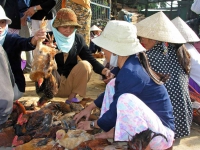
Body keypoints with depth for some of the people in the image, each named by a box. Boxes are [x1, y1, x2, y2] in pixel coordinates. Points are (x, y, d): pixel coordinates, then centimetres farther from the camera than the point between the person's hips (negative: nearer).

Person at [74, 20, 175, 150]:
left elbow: (116, 109, -17)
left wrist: (93, 125, 1)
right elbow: (113, 90, 18)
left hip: (161, 132, -9)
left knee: (125, 99, -34)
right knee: (113, 85, 6)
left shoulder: (130, 73, -26)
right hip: (148, 122, 9)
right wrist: (90, 107, 20)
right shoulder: (131, 64, 1)